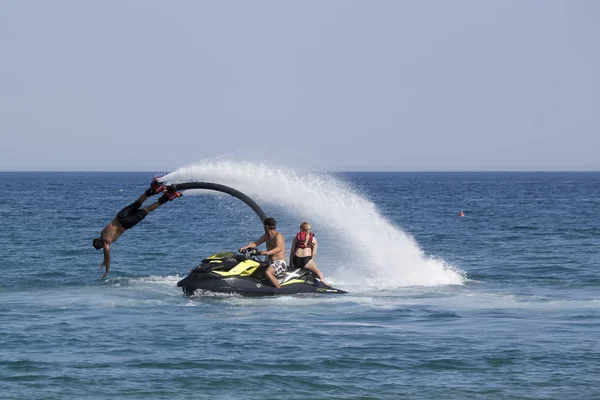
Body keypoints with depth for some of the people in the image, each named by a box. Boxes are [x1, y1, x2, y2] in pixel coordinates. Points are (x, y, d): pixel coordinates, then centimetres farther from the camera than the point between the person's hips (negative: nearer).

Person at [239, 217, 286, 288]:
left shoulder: (278, 236, -11)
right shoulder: (266, 236, 16)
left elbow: (279, 248, -28)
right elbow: (255, 243, 16)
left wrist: (267, 252, -43)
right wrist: (245, 247, -2)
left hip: (280, 263, -10)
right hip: (270, 263, 10)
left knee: (268, 272, -37)